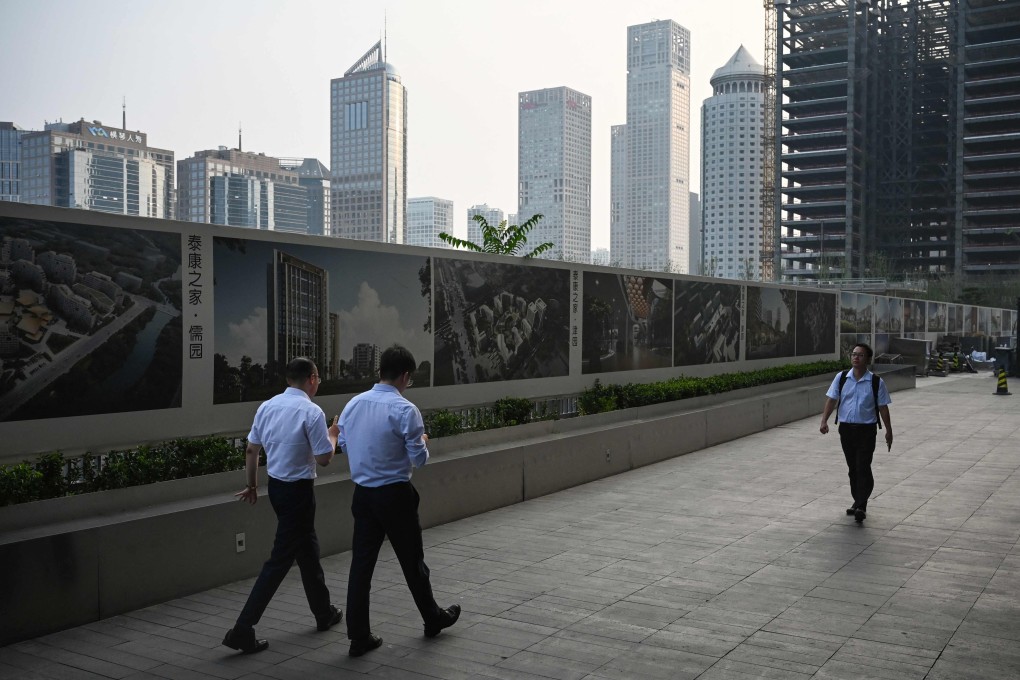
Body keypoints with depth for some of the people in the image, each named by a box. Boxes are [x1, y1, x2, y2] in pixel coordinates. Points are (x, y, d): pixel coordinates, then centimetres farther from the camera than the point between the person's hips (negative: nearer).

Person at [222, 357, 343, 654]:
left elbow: (251, 449, 8)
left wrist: (252, 485, 20)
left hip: (275, 485, 8)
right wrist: (333, 435, 4)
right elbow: (324, 458, -15)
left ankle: (324, 612, 35)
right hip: (298, 490, -8)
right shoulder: (312, 412, -17)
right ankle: (243, 629, -3)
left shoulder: (267, 406, 2)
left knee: (307, 548, 21)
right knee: (281, 559, -2)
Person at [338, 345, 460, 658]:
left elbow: (345, 446, 14)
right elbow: (420, 459, -13)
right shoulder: (404, 409, -17)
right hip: (395, 495, -5)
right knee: (412, 560, 12)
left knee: (361, 561, 8)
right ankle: (433, 619, 32)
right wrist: (422, 442, 8)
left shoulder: (353, 405, 2)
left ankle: (359, 636, 12)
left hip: (362, 493, 5)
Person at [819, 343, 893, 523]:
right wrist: (824, 421, -12)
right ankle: (857, 502, 26)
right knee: (852, 468, 13)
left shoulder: (876, 382, -2)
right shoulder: (841, 378, 4)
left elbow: (883, 407, 2)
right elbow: (831, 400, 1)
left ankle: (861, 506, -11)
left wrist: (889, 431, 2)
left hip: (866, 429, -3)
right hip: (846, 428, 3)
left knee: (863, 468, -10)